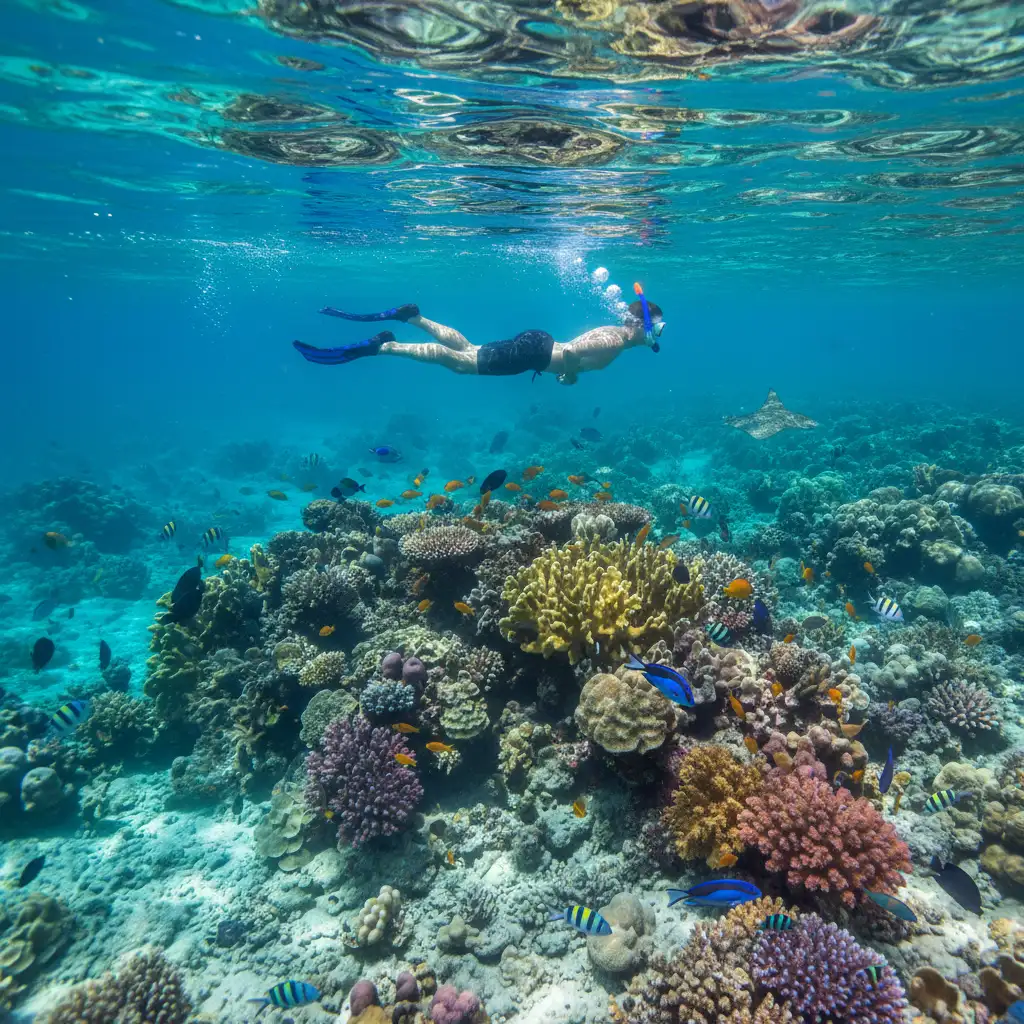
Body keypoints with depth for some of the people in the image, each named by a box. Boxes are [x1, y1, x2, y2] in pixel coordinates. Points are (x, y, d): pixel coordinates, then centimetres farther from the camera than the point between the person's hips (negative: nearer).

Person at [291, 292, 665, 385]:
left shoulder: (612, 331, 14)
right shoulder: (615, 342, -17)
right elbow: (570, 351, -30)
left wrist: (570, 370, 24)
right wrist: (570, 376, -13)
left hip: (534, 344, 8)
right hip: (532, 351, -8)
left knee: (465, 349, 18)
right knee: (456, 361, -9)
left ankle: (410, 316, 19)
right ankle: (382, 345, -12)